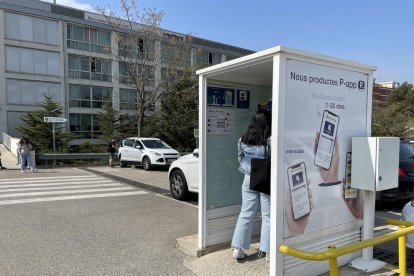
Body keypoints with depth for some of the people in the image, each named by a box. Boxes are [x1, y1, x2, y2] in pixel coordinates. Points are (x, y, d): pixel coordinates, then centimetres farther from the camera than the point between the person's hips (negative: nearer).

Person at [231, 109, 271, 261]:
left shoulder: (243, 140, -2)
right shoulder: (270, 141, -16)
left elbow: (240, 159, 7)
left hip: (249, 179, 4)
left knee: (246, 214, 12)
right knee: (268, 216, 7)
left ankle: (238, 248, 16)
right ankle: (268, 250, 14)